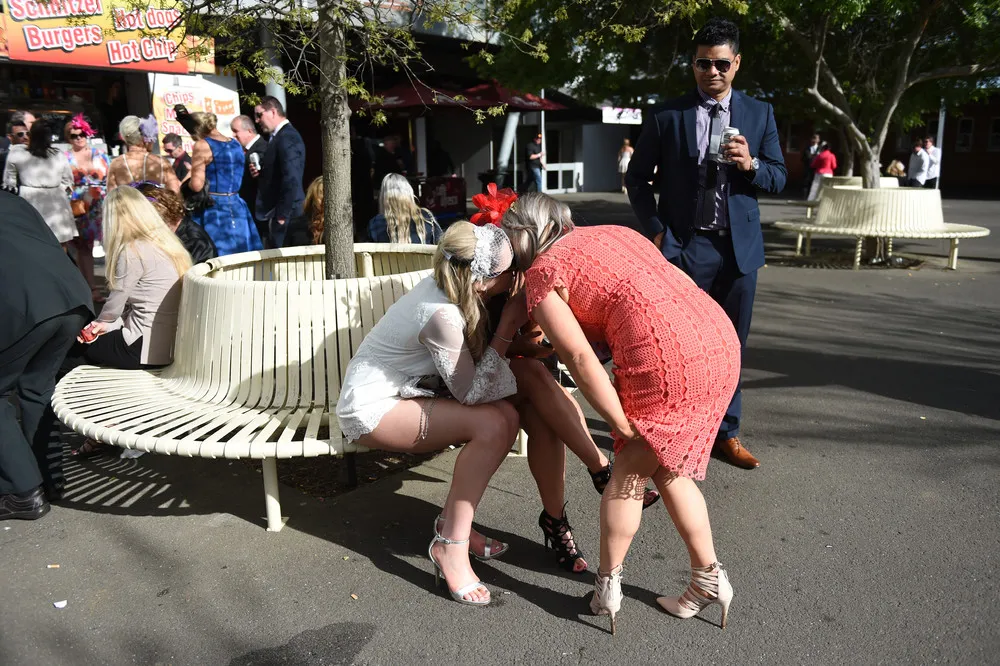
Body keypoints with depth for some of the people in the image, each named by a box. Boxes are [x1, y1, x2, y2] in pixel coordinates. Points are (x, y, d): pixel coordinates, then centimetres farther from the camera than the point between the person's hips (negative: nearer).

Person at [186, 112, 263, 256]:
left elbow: (197, 185, -15)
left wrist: (189, 182, 8)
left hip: (213, 210, -7)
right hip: (237, 208, 7)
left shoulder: (202, 145, -9)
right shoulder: (236, 144, 11)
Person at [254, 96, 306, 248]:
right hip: (277, 211, 10)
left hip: (286, 214, -10)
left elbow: (292, 179, -22)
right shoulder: (279, 136, 15)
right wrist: (260, 172, 2)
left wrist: (282, 216, -20)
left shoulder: (287, 137, -16)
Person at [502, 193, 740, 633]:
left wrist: (624, 427, 0)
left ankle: (608, 588, 29)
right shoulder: (611, 232, 25)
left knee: (628, 476, 14)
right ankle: (709, 578, 32)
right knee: (667, 472, 23)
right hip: (721, 341, 7)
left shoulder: (540, 274, 4)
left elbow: (580, 359, -6)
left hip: (666, 362, -7)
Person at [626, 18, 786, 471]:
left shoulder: (759, 115, 7)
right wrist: (655, 231, -5)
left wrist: (751, 164, -14)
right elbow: (637, 178, 4)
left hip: (739, 246, 3)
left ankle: (726, 433, 24)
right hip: (685, 246, -2)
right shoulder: (669, 116, 0)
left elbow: (778, 178, 7)